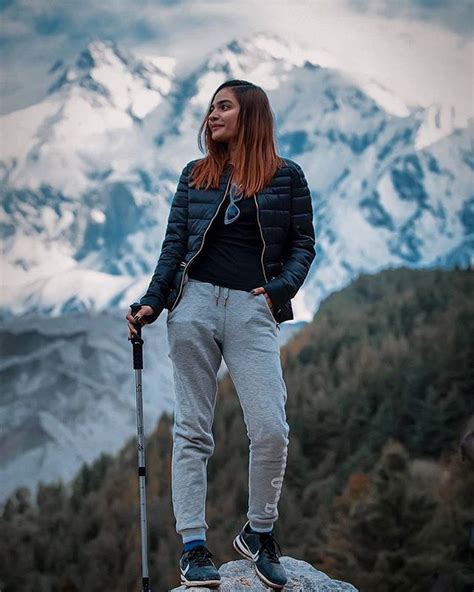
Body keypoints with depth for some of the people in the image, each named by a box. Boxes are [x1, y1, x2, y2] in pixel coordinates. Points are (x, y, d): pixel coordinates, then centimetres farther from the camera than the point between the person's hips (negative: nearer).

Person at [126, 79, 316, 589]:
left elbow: (303, 244, 8)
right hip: (194, 303, 2)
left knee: (271, 430, -11)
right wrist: (152, 303, 1)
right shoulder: (195, 174, 14)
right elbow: (174, 243, 11)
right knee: (192, 428, 1)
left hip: (252, 309, -2)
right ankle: (193, 546, 4)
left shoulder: (286, 176, 8)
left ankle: (259, 533, 10)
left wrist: (280, 290, -8)